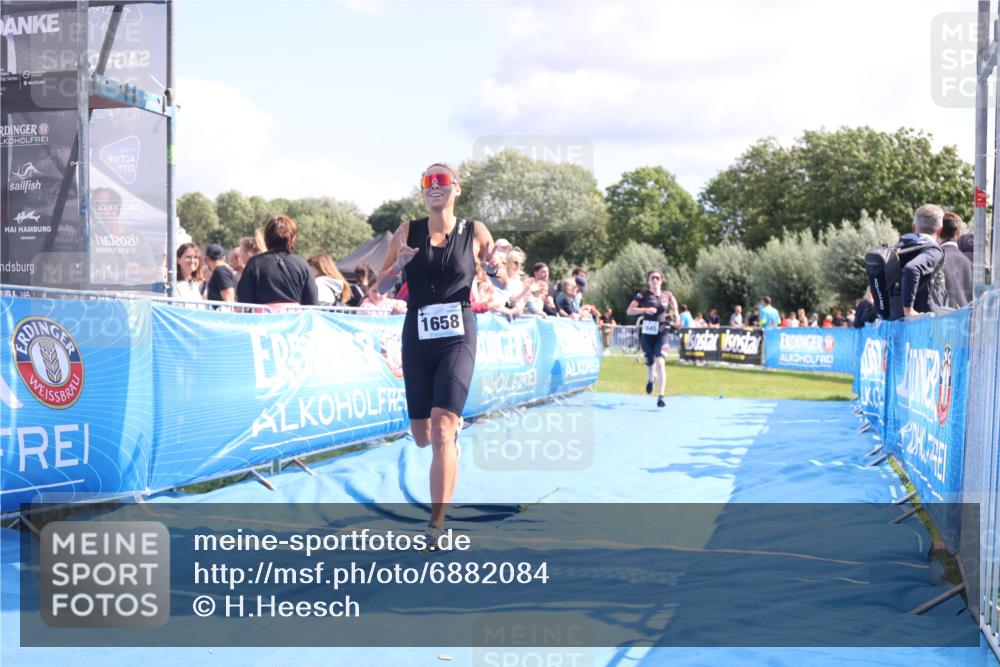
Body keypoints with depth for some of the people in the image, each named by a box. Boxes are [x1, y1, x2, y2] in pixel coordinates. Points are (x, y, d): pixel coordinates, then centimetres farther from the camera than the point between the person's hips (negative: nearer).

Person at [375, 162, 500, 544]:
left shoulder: (474, 232, 1)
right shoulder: (407, 232, 4)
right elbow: (381, 287, 6)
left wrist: (492, 266, -12)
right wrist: (398, 265, -14)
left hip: (457, 338, -3)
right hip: (417, 337, 3)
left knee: (441, 431, -17)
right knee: (422, 437, 11)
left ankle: (437, 525, -13)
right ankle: (454, 430, 48)